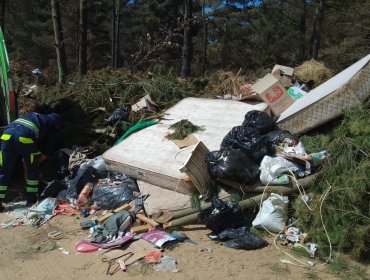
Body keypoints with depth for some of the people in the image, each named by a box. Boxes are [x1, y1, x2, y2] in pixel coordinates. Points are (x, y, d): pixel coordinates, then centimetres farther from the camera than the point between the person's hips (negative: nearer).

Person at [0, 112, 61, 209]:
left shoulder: (32, 115, 39)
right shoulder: (53, 127, 23)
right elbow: (47, 151, 18)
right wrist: (36, 161, 33)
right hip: (25, 137, -4)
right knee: (32, 170, 16)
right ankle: (31, 200, 21)